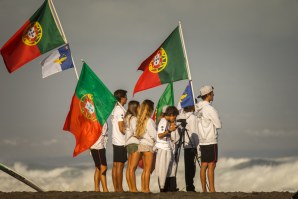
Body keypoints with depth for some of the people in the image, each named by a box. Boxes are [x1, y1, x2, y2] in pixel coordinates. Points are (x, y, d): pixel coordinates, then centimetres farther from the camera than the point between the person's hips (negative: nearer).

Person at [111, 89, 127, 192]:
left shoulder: (115, 109, 12)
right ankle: (120, 189, -4)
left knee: (115, 165, 8)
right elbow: (122, 128, -17)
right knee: (120, 165, -6)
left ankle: (116, 188, 11)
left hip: (115, 140, 9)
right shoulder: (120, 110, -14)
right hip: (121, 141, -9)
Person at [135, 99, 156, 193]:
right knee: (148, 169, -4)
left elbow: (137, 134, 9)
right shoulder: (149, 121, -14)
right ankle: (146, 189, -4)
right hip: (149, 146, -8)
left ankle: (143, 188, 12)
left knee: (145, 169, 12)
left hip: (141, 145, 8)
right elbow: (154, 135, -14)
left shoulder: (141, 120, 8)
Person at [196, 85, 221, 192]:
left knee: (204, 165, 7)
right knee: (211, 165, -7)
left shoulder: (199, 109, 11)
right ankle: (212, 190, -8)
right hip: (211, 141, -8)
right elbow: (218, 125, -12)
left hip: (202, 141, 8)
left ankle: (204, 189, 8)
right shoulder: (209, 108, -14)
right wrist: (218, 121, 8)